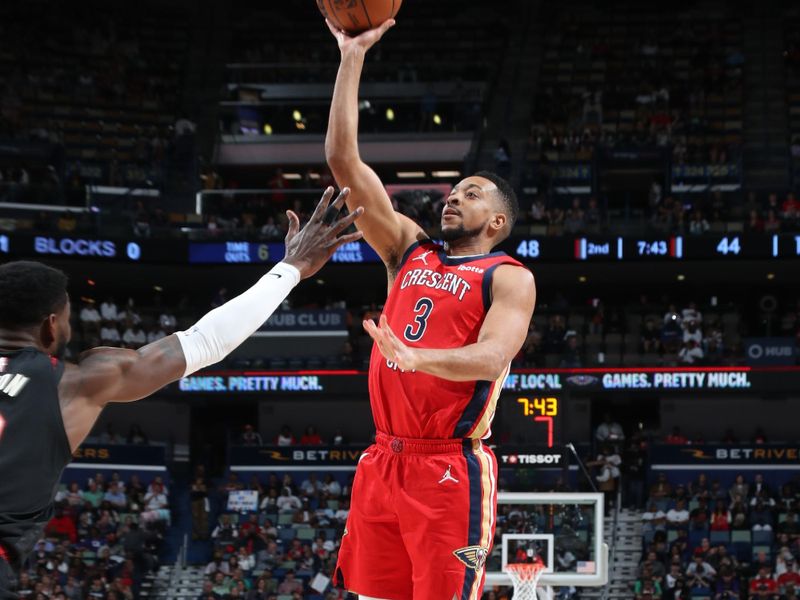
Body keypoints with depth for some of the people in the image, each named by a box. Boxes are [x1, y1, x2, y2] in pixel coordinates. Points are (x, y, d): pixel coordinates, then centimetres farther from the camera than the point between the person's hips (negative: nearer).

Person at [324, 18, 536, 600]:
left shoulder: (510, 278, 1)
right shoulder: (409, 251, 16)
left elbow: (491, 357, -17)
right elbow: (344, 160, 11)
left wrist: (416, 357, -36)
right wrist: (353, 58, 7)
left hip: (452, 469, -5)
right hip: (384, 460, 6)